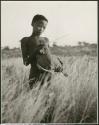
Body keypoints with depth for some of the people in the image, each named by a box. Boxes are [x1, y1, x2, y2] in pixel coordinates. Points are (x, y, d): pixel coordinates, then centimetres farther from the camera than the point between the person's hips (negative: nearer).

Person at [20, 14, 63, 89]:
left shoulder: (46, 40, 20)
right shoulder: (25, 40, 7)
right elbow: (26, 63, 1)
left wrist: (57, 67, 1)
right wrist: (36, 52, -14)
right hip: (36, 75, -3)